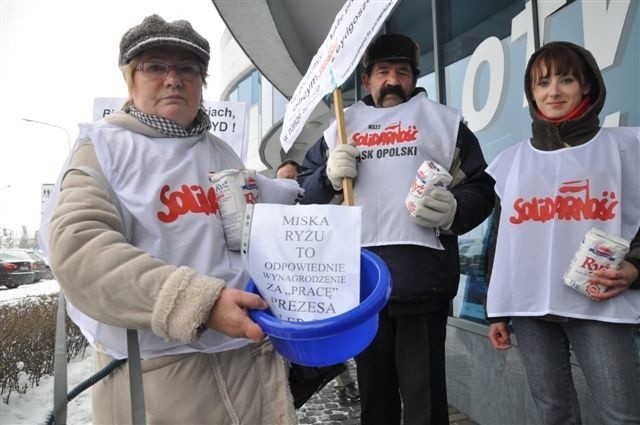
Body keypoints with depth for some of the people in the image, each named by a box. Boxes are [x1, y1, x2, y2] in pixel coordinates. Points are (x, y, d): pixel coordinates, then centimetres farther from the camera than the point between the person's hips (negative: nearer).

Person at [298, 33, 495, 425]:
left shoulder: (443, 120, 11)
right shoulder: (342, 125, 19)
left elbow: (481, 187, 7)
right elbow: (306, 190, 19)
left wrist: (454, 210, -14)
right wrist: (329, 176, -3)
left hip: (422, 275, -3)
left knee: (423, 391, 1)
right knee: (373, 386, 15)